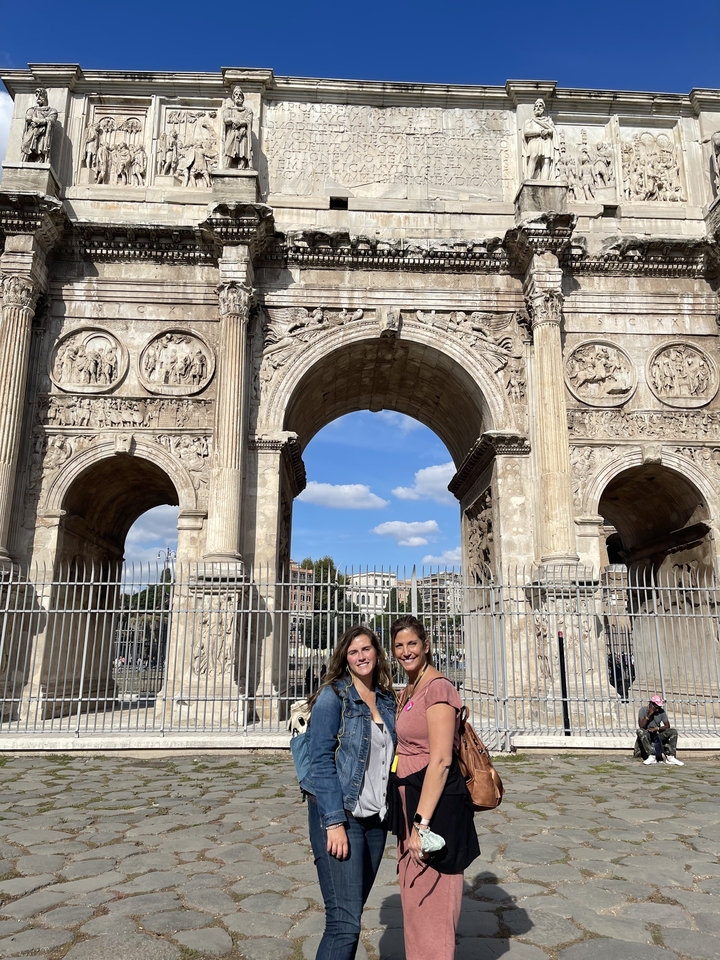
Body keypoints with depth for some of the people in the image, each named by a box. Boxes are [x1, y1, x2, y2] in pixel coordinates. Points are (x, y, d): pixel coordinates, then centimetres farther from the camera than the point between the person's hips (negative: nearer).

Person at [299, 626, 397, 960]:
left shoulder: (387, 700, 9)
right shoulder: (333, 697, -9)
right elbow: (321, 760, -13)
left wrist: (395, 809, 7)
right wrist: (335, 822, -17)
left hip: (376, 818, 6)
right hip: (339, 815, -6)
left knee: (352, 911, 13)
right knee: (345, 923, -8)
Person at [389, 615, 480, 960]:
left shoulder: (437, 687, -17)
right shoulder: (407, 692, 12)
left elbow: (440, 760, -22)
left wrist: (422, 822, -24)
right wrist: (409, 820, 17)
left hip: (436, 803, -9)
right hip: (410, 799, 10)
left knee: (430, 902, 2)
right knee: (414, 899, 21)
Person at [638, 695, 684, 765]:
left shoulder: (661, 711, 0)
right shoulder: (643, 710, -9)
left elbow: (667, 725, -4)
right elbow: (641, 726, -17)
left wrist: (657, 728, -20)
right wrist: (648, 715, -25)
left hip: (657, 735, 3)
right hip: (647, 736, -3)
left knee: (673, 732, -18)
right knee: (640, 731, -36)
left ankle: (670, 756, -22)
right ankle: (651, 756, -37)